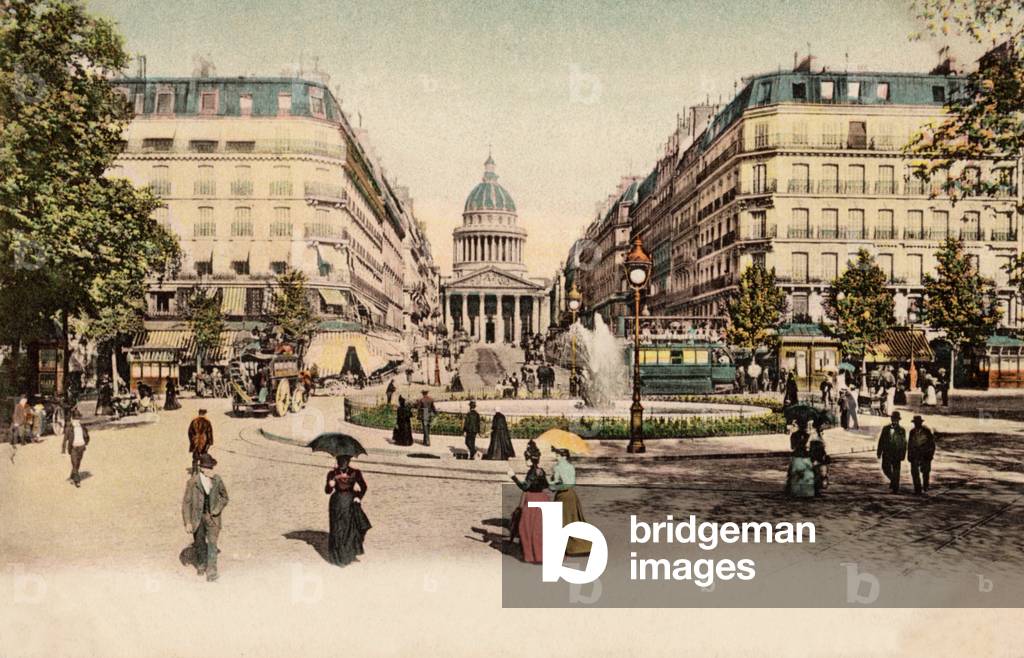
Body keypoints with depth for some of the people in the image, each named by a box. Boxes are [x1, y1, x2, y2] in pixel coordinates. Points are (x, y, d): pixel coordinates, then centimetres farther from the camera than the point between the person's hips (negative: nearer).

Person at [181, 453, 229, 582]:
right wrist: (187, 522, -10)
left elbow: (224, 496, 7)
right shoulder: (192, 482, -15)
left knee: (212, 543, -8)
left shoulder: (217, 480, -9)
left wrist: (217, 510, -8)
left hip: (212, 516, 0)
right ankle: (201, 564, 43)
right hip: (197, 516, 0)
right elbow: (186, 502, -9)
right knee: (199, 543, 17)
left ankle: (211, 572, -2)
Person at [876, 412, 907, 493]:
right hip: (887, 453, 2)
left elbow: (904, 443, 3)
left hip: (896, 454, -2)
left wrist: (902, 455, -2)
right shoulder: (886, 428, 5)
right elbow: (881, 440, 5)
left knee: (896, 471, 2)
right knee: (886, 468, -1)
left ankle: (896, 488, 5)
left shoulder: (902, 430, 3)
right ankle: (893, 480, 19)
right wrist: (879, 452, 1)